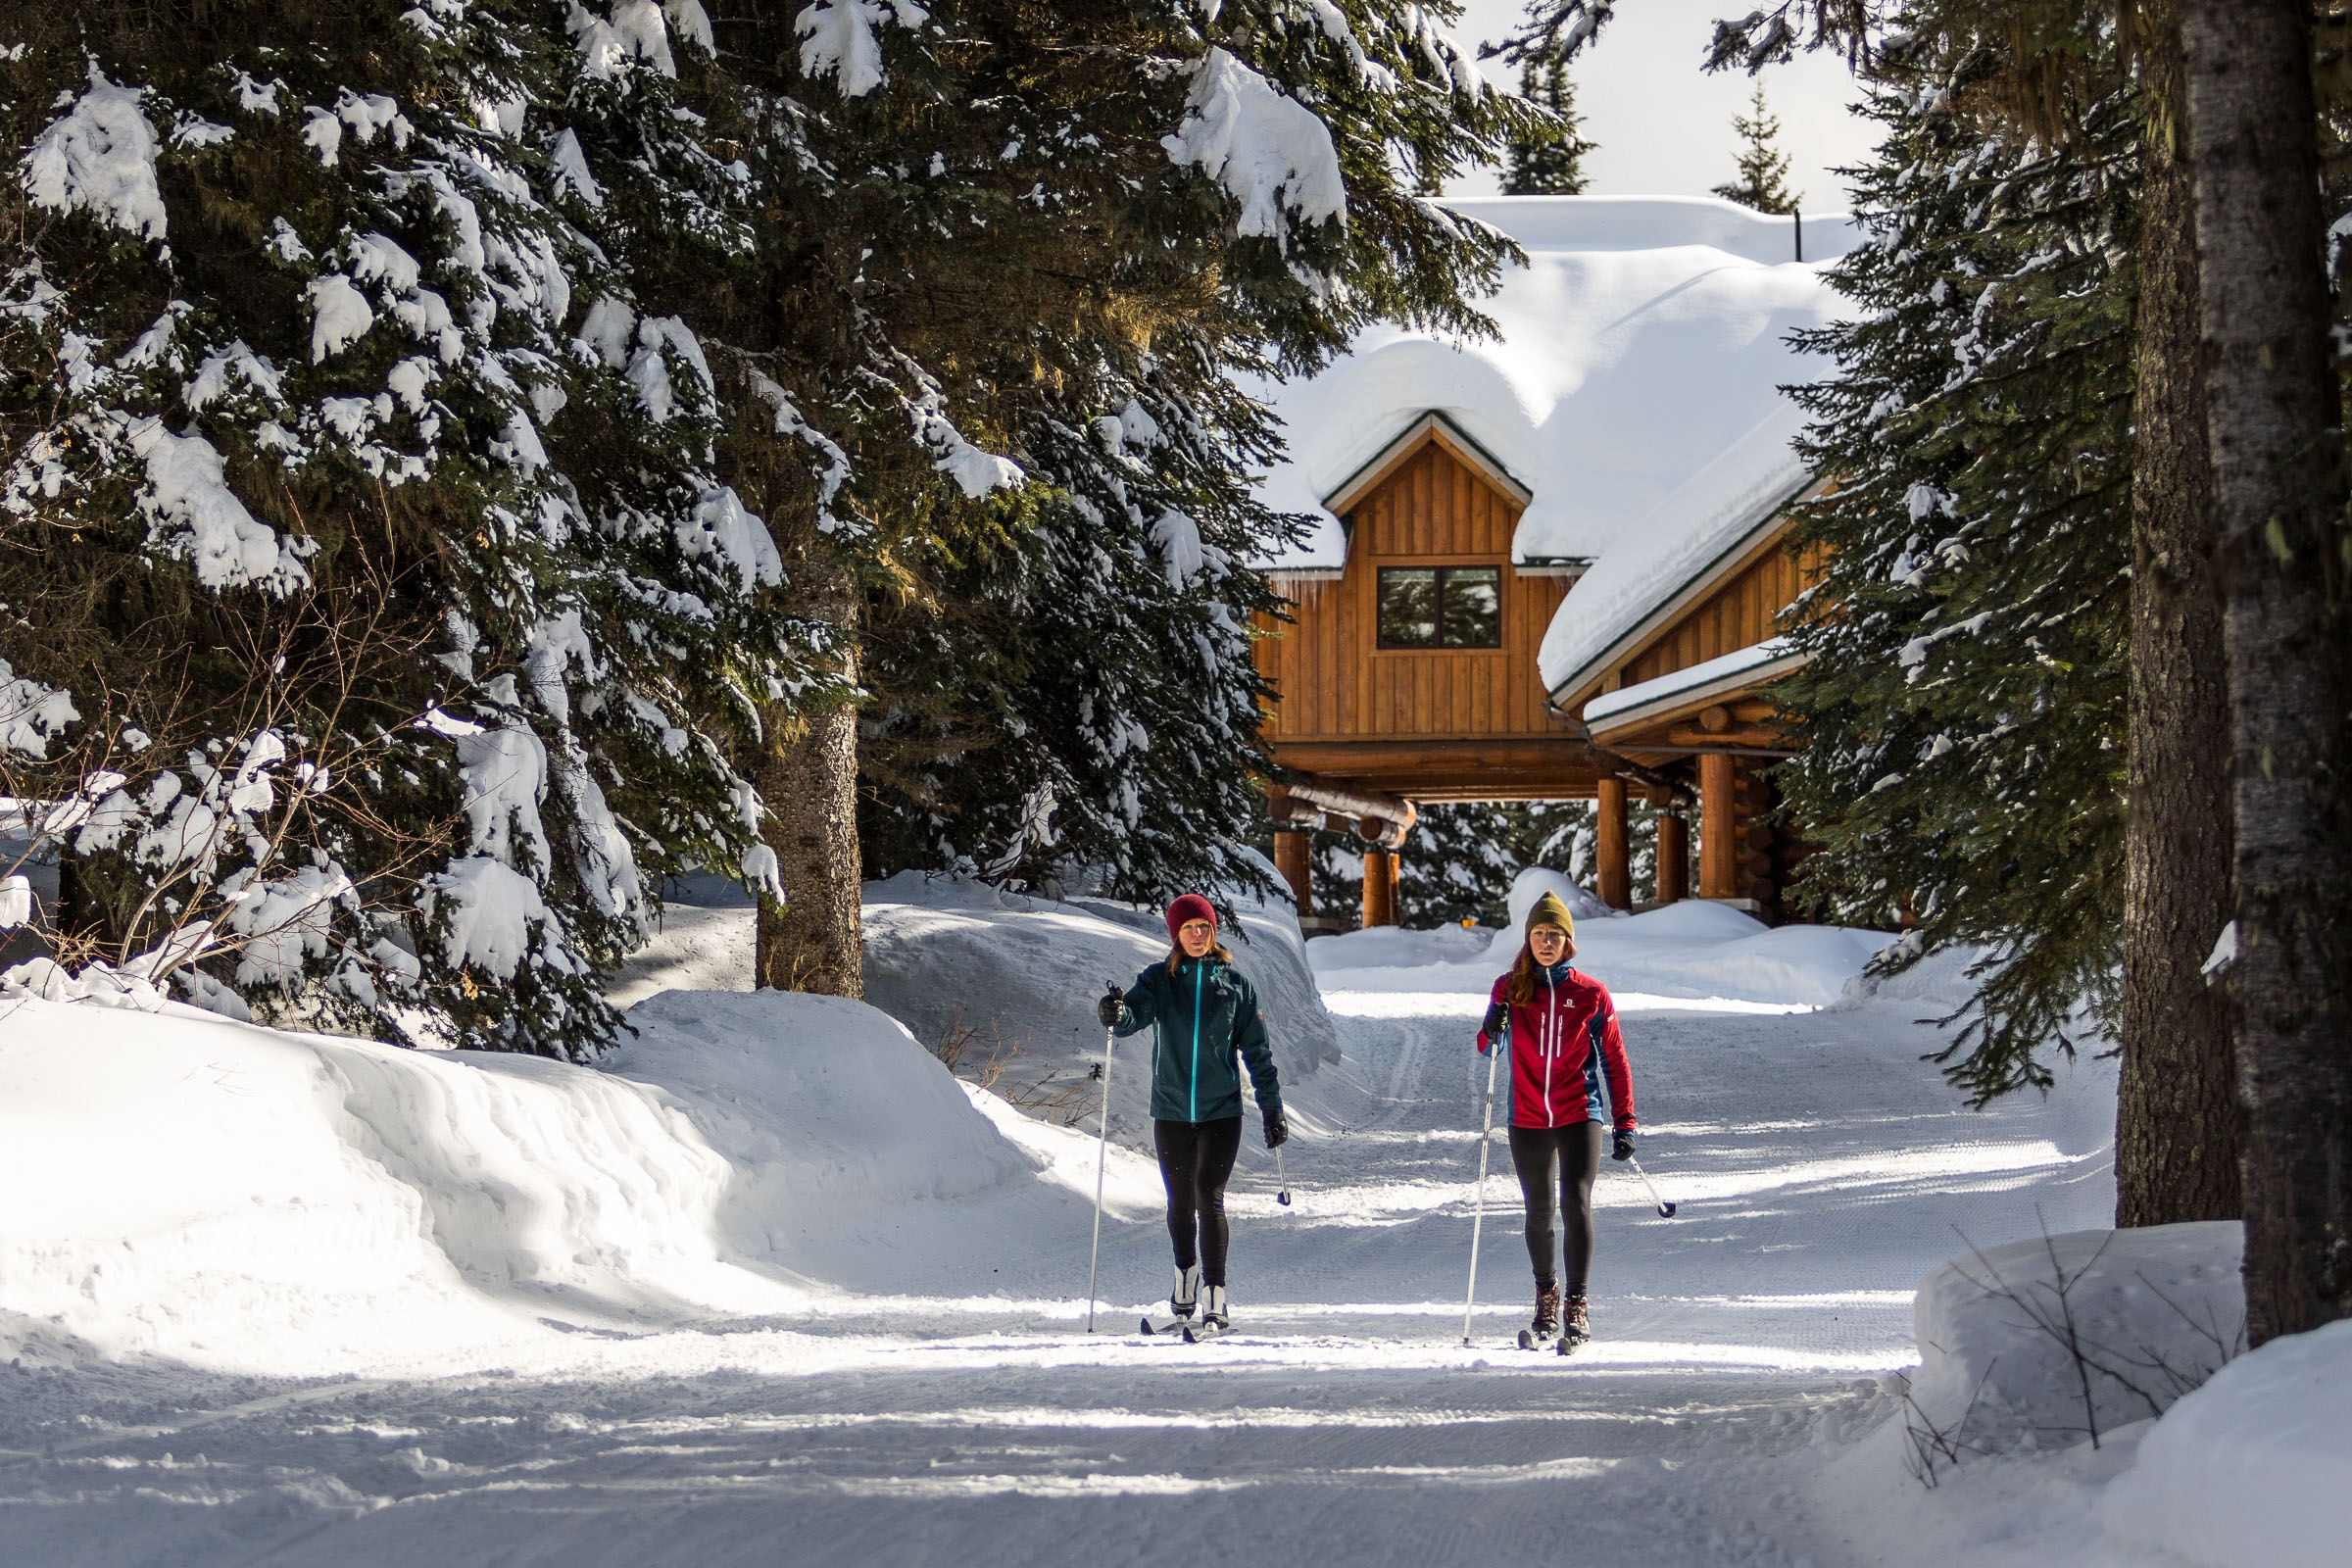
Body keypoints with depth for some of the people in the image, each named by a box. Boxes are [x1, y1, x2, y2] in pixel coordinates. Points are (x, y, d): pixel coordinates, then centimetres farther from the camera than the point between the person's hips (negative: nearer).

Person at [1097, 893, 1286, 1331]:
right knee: (1180, 1202, 12)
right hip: (1172, 1110, 2)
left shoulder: (1235, 983, 4)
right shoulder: (1160, 981, 3)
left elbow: (1256, 1050, 7)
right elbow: (1135, 1012, -16)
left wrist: (1272, 1107, 5)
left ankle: (1214, 1297, -14)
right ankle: (1186, 1275, 35)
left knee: (1209, 1197, -13)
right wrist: (1115, 1014, -40)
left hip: (1221, 1112, -2)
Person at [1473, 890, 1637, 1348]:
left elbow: (1614, 1061, 3)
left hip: (1579, 1116, -2)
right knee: (1539, 1211, 9)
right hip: (1528, 1120, 2)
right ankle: (1546, 1294, 31)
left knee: (1575, 1202, -17)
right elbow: (1486, 1049, 7)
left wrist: (1625, 1124, -1)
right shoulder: (1509, 989, 4)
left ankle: (1577, 1306, -15)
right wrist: (1491, 1030, -17)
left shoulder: (1591, 995, 0)